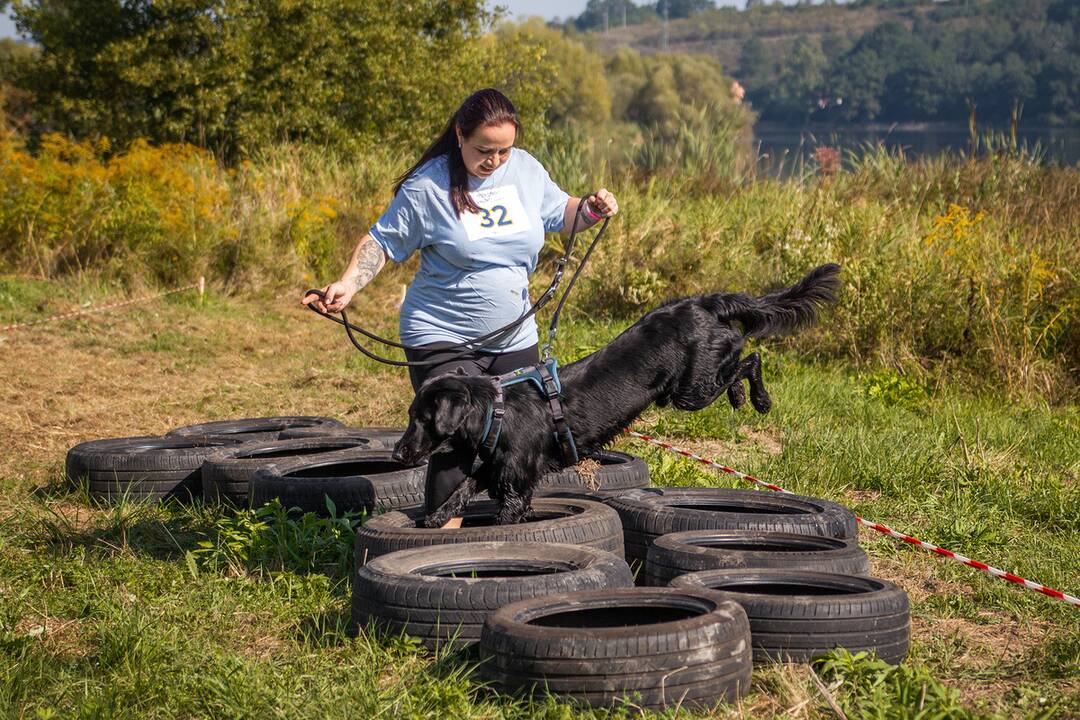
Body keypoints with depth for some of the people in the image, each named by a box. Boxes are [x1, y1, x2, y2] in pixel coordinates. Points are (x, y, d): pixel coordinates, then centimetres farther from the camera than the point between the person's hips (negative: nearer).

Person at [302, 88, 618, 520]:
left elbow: (558, 214, 18)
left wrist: (591, 210, -3)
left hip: (515, 340, 5)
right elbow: (383, 242, -4)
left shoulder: (526, 169, 2)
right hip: (443, 339, -5)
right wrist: (349, 284, -19)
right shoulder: (427, 186, -11)